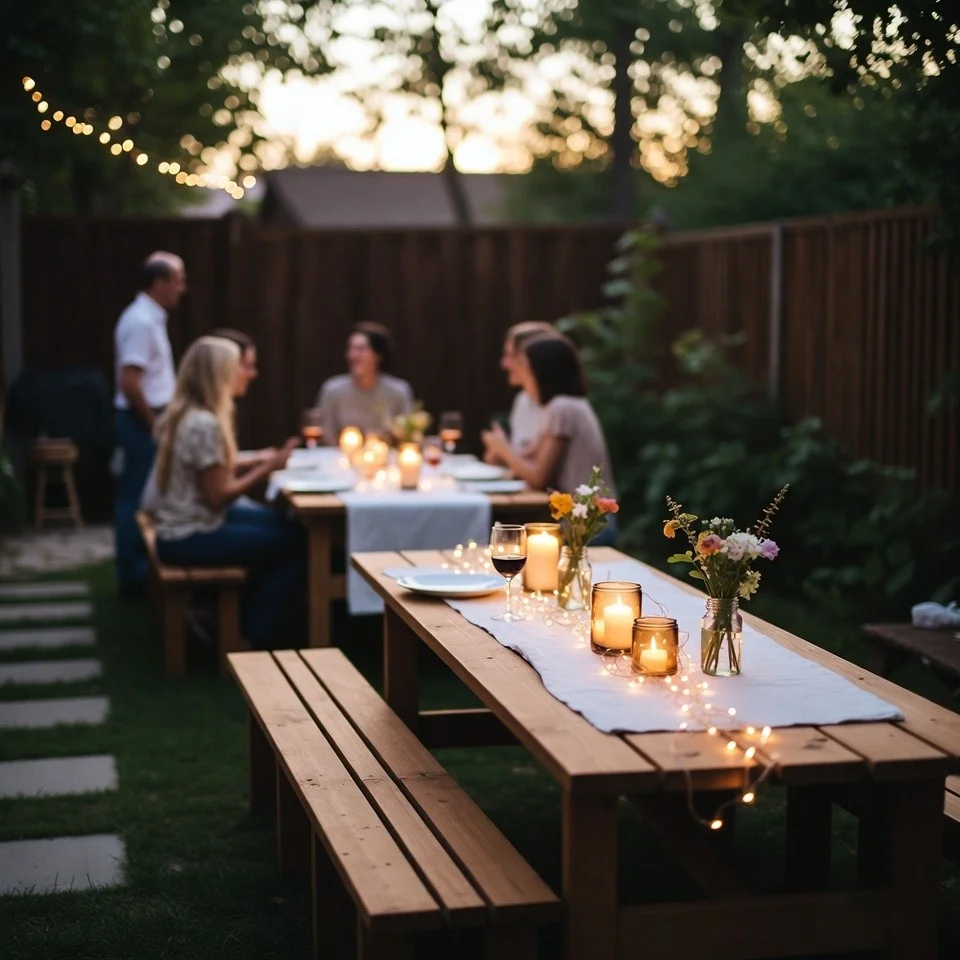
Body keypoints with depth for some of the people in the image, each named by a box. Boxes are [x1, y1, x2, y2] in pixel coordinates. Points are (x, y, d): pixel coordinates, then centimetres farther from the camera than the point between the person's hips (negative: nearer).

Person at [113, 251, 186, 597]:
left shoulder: (150, 318, 13)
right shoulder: (141, 322, -19)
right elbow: (129, 383, -25)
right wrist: (153, 424, -17)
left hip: (148, 419, 10)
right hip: (142, 421, -10)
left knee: (139, 496, 15)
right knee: (137, 498, -3)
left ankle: (138, 567, 23)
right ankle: (133, 575, 3)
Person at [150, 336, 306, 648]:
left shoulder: (183, 413, 7)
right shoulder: (205, 424, -23)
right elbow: (218, 496, -21)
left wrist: (260, 460, 6)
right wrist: (267, 468, -12)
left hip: (183, 524, 10)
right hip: (191, 538, -10)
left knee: (285, 525, 16)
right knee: (297, 545, -5)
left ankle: (245, 617, 21)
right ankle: (252, 636, 7)